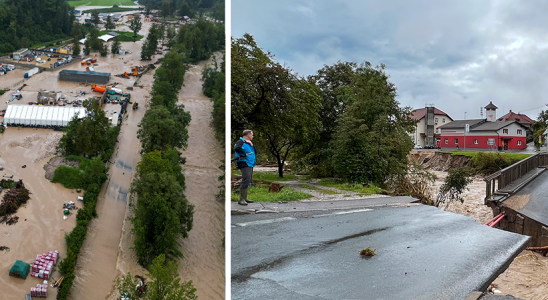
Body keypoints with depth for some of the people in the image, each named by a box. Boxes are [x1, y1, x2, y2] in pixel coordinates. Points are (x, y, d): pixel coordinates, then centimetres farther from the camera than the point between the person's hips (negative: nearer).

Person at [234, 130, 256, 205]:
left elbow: (255, 152, 17)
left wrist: (252, 145, 2)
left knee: (248, 182, 13)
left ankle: (245, 198, 21)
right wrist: (244, 154, -19)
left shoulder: (249, 143, 23)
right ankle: (241, 199, -14)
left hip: (250, 164, 10)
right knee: (245, 181, -16)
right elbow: (236, 148, -27)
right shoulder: (240, 142, -7)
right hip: (244, 164, -10)